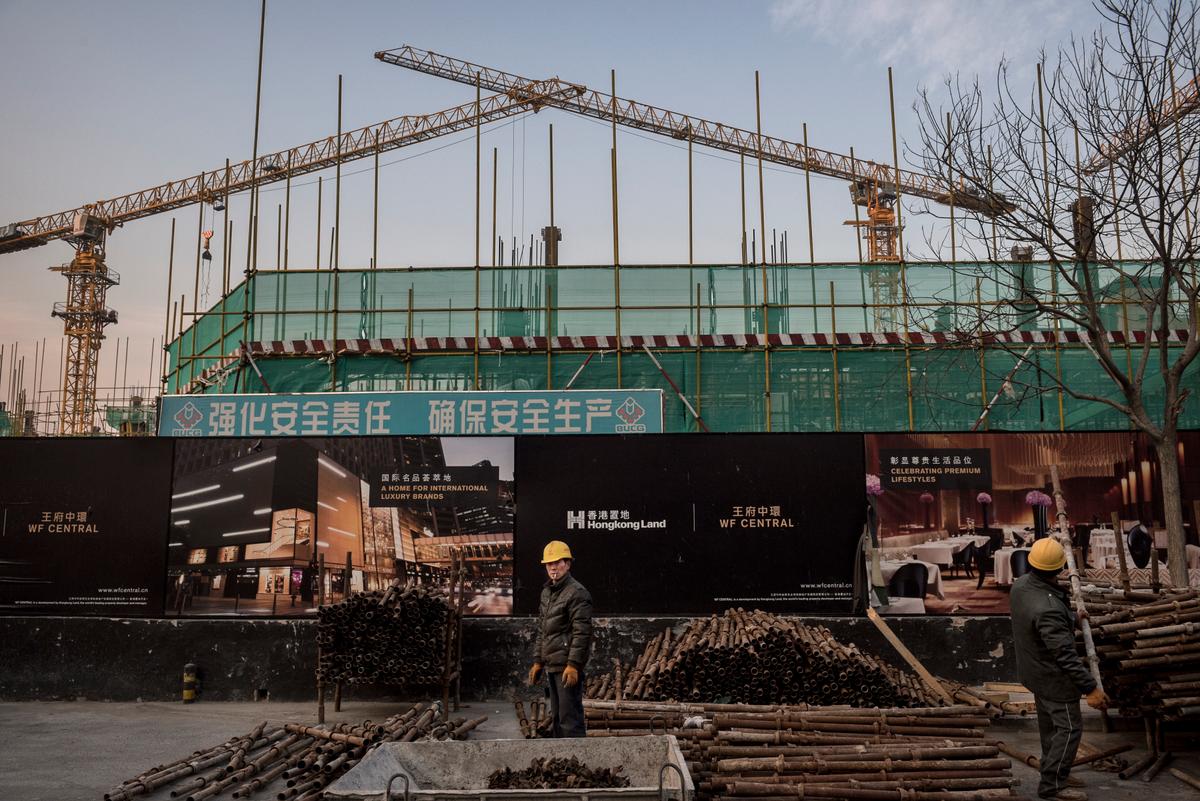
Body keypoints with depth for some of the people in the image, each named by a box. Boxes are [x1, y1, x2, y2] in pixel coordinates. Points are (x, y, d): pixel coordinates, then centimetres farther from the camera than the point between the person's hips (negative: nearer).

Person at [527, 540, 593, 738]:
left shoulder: (577, 593, -12)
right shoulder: (546, 592, 16)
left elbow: (582, 633, -18)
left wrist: (573, 665, -22)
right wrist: (537, 661, 17)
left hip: (567, 666, -9)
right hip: (552, 665, 9)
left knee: (570, 716, -8)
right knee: (556, 717, 16)